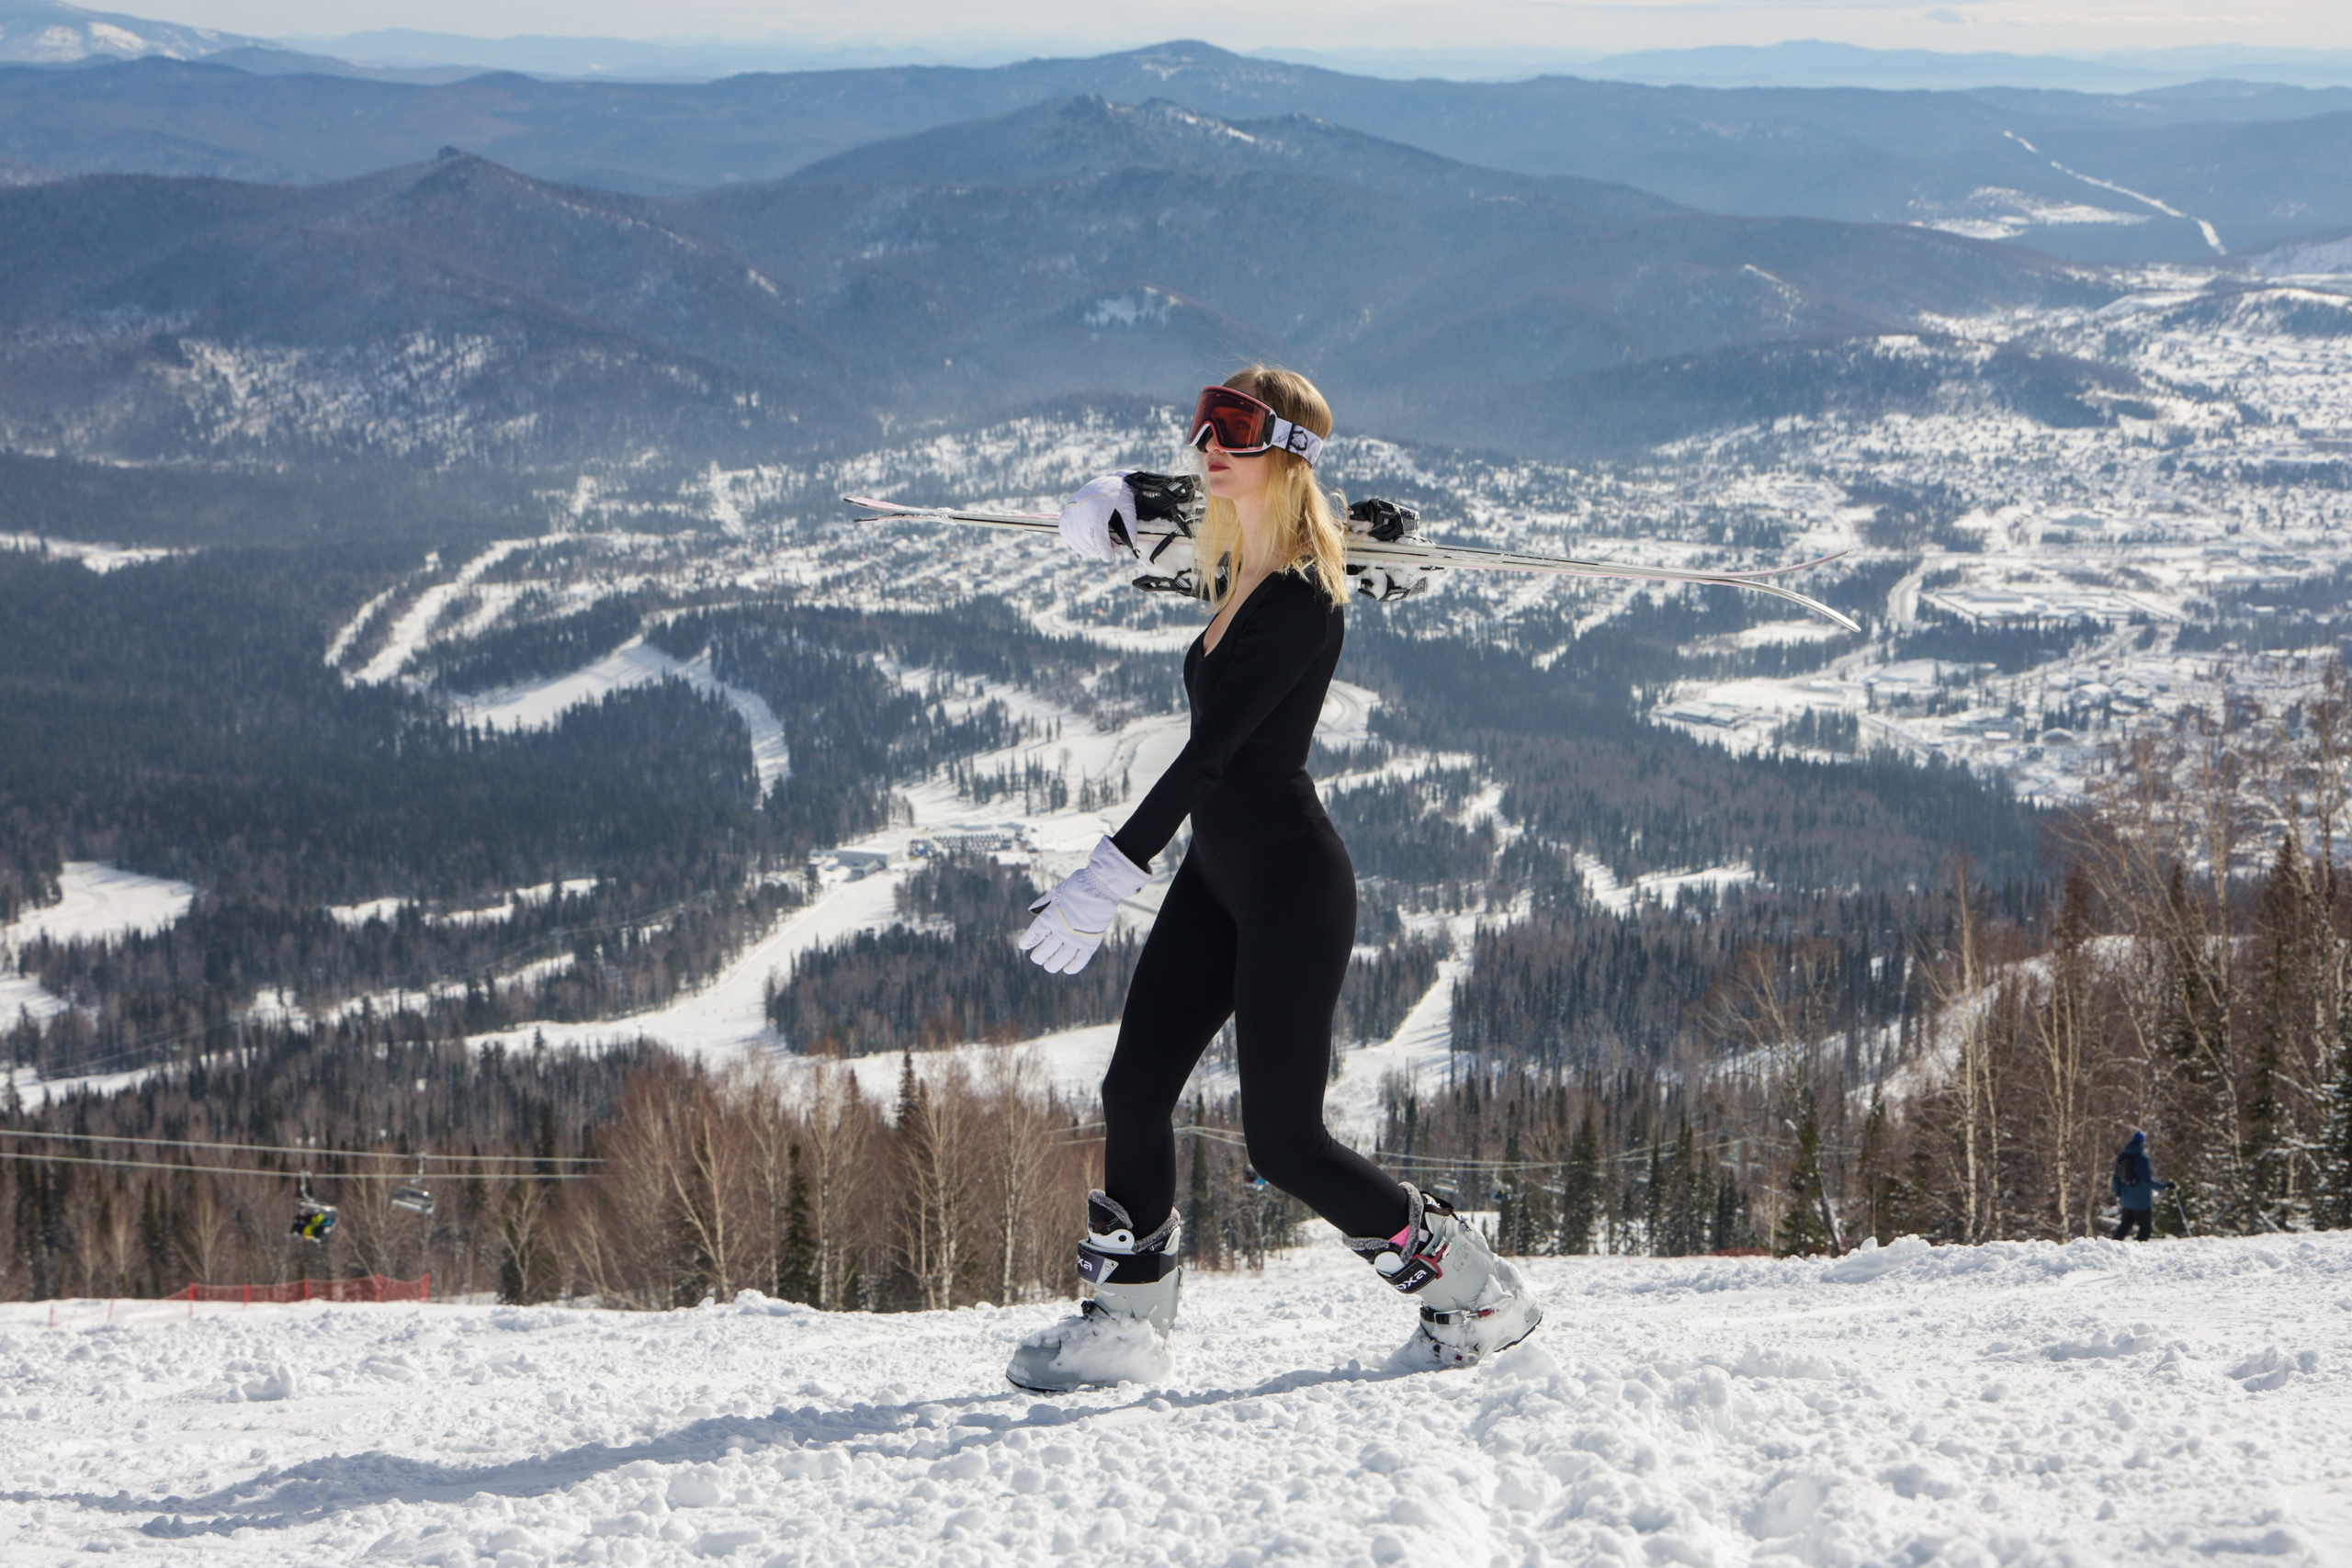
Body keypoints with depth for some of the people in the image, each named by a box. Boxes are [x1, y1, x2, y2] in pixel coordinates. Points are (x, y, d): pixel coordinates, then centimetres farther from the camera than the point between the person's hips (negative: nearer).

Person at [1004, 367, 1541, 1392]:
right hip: (1219, 875, 9)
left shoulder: (1304, 598, -20)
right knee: (1135, 1089, 3)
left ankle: (1477, 1292, 10)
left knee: (1283, 1144, -5)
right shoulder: (1233, 567, 6)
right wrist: (1118, 500, 9)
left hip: (1293, 884, -9)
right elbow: (1179, 490, 31)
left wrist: (1114, 873, -32)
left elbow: (1213, 748, -27)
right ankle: (1125, 1322, 14)